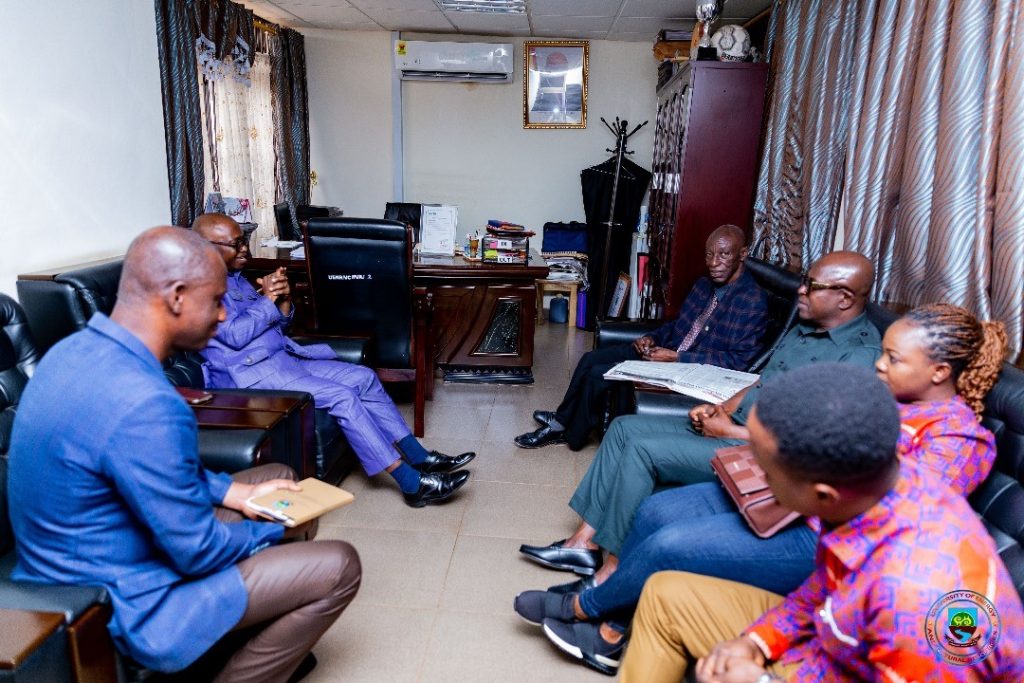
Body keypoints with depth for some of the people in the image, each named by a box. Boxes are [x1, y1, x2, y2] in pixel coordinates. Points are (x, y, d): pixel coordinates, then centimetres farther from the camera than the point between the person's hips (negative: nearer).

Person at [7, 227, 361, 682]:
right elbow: (199, 553, -24)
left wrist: (235, 492, 5)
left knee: (277, 478, 18)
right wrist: (271, 532, -5)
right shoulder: (143, 404, -34)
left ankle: (275, 640, 30)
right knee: (338, 568, -7)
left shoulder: (79, 350, -3)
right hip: (124, 607, -9)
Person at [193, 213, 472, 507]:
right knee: (341, 396, -24)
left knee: (363, 378, -2)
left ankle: (419, 458, 0)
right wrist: (267, 300, -9)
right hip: (249, 375, -9)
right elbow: (234, 336, -21)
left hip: (284, 358, 9)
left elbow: (278, 324, 17)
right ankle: (413, 484, -21)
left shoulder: (235, 277, 17)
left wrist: (283, 298, -3)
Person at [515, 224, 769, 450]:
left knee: (599, 375, -15)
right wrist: (652, 338, -2)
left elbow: (738, 360, -22)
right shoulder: (705, 284, 8)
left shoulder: (753, 300, -18)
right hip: (667, 350, 9)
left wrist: (676, 358, -25)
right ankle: (563, 418, 20)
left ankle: (571, 436, 8)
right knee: (591, 358, 4)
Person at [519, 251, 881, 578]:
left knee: (643, 449, -22)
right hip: (729, 427, 10)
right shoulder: (803, 328, 14)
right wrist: (718, 409, 2)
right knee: (625, 427, 0)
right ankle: (585, 542, 2)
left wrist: (729, 431, -16)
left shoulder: (859, 354, -16)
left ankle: (613, 570, -9)